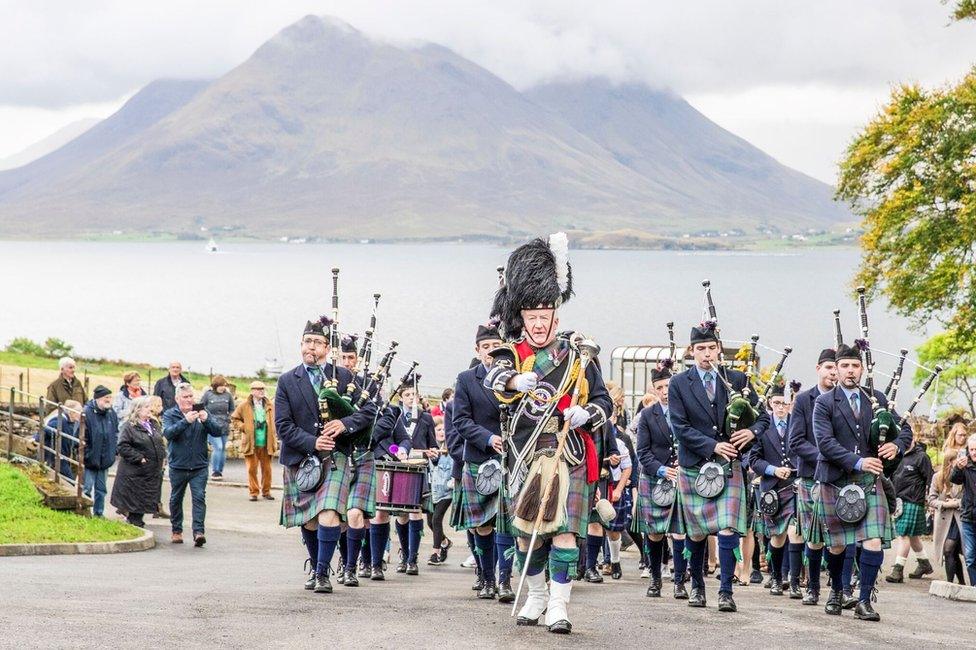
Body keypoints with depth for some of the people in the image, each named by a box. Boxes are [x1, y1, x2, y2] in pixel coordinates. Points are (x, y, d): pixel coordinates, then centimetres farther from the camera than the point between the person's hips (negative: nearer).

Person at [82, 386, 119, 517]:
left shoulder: (111, 414, 6)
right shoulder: (87, 413, -14)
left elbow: (116, 434, 17)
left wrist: (112, 453, 9)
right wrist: (86, 455, -14)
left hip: (105, 460, 6)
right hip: (90, 460, -6)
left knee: (101, 489, 13)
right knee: (86, 488, -4)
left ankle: (99, 513, 21)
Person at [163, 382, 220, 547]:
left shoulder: (202, 413, 5)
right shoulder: (170, 415, -1)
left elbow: (216, 431, -5)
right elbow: (168, 433, -20)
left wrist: (206, 420, -24)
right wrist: (186, 421, -32)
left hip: (199, 466, 0)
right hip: (178, 466, 0)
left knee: (199, 498, -12)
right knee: (176, 499, 12)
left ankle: (198, 531, -17)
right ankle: (176, 531, 27)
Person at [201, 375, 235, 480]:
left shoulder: (228, 395, 4)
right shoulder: (208, 394, -4)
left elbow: (232, 410, 16)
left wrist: (228, 419, 4)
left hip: (224, 427, 4)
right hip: (212, 427, -4)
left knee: (223, 449, 8)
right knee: (218, 447, -15)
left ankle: (220, 471, 20)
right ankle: (214, 471, -5)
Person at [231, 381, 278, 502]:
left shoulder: (270, 406, 7)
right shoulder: (244, 406, 1)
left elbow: (275, 422, 14)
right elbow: (234, 419, 9)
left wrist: (275, 441, 4)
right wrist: (244, 427, -6)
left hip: (266, 444, 2)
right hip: (250, 443, -2)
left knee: (267, 469, 5)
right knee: (252, 469, 0)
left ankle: (266, 491, 16)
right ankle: (253, 492, 9)